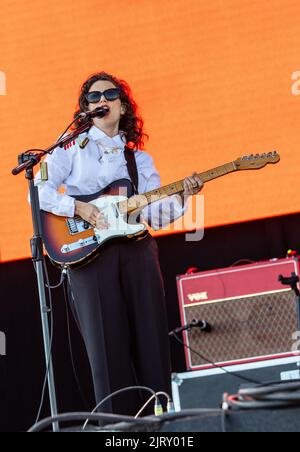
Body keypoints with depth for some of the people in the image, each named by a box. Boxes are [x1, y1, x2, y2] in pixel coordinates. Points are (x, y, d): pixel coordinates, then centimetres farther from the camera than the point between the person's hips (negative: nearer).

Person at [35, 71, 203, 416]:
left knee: (150, 339, 0)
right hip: (89, 251, -3)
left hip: (137, 249, 3)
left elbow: (155, 216, 10)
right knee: (108, 343, -6)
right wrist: (78, 208, -12)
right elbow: (39, 191, 0)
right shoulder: (72, 147, 9)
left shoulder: (141, 159, 18)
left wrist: (182, 196, -7)